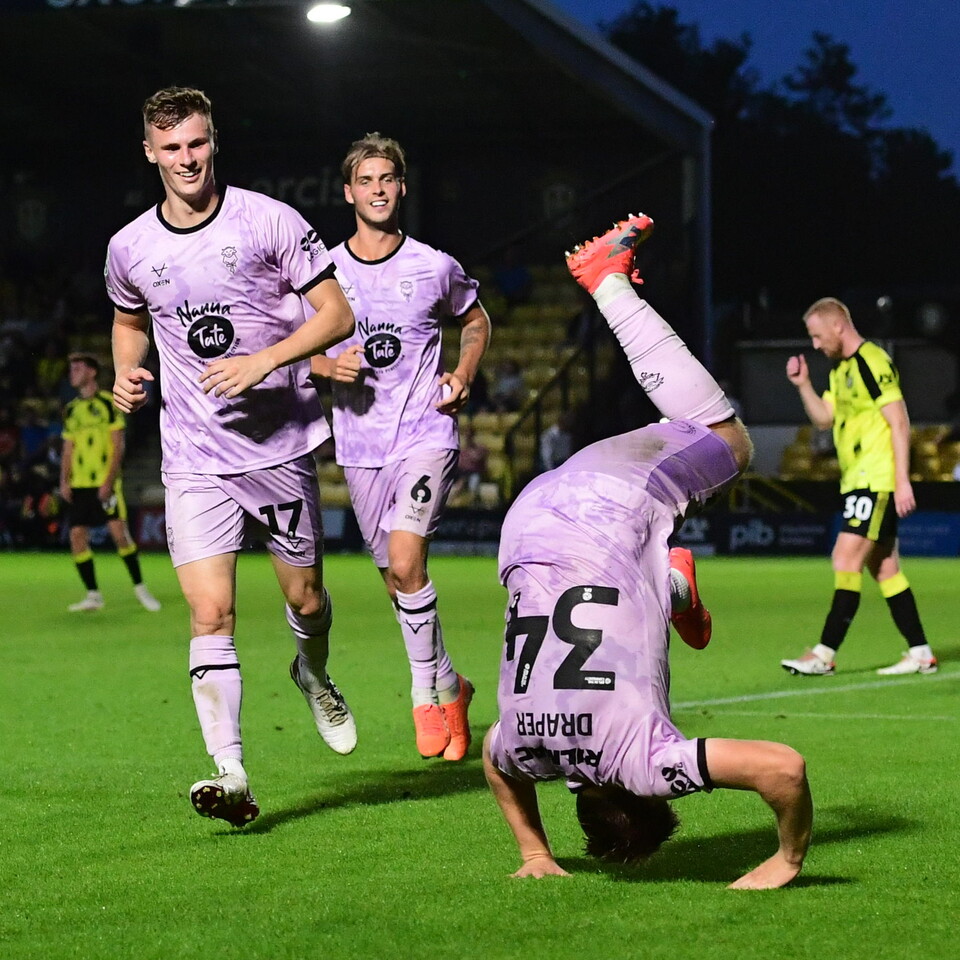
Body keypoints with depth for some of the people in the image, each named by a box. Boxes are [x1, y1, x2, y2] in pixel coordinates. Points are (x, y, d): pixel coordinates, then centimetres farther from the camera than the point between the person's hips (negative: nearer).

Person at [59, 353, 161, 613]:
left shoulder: (108, 403, -2)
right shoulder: (71, 410, 14)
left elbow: (118, 446, -6)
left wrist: (109, 481, -14)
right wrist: (64, 481, 5)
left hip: (105, 483, -5)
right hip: (78, 484, 5)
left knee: (119, 532, -11)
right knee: (77, 536, -3)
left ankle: (140, 588, 2)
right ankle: (93, 595, 5)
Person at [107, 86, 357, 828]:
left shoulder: (269, 221, -7)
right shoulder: (129, 248, 3)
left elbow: (337, 314, -6)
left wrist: (264, 360, -18)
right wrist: (127, 374, 3)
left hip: (281, 443, -1)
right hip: (194, 458, 1)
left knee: (306, 599, 12)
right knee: (210, 614, -12)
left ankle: (314, 675, 47)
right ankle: (232, 776, -16)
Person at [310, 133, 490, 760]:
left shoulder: (435, 267, 0)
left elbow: (476, 320, 17)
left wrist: (463, 375, 0)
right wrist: (330, 365, -11)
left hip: (427, 434, -3)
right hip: (360, 444, 3)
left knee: (405, 559, -20)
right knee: (396, 578, 8)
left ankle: (427, 694, -7)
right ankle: (449, 685, 28)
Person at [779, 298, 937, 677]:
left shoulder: (873, 362, -13)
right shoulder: (840, 369, 16)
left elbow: (899, 423, -16)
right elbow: (824, 419, 20)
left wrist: (902, 481, -19)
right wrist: (803, 385, 6)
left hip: (877, 482, -10)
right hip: (855, 483, 10)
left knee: (846, 560, -12)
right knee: (884, 569, 9)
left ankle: (825, 654, -12)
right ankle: (920, 654, 12)